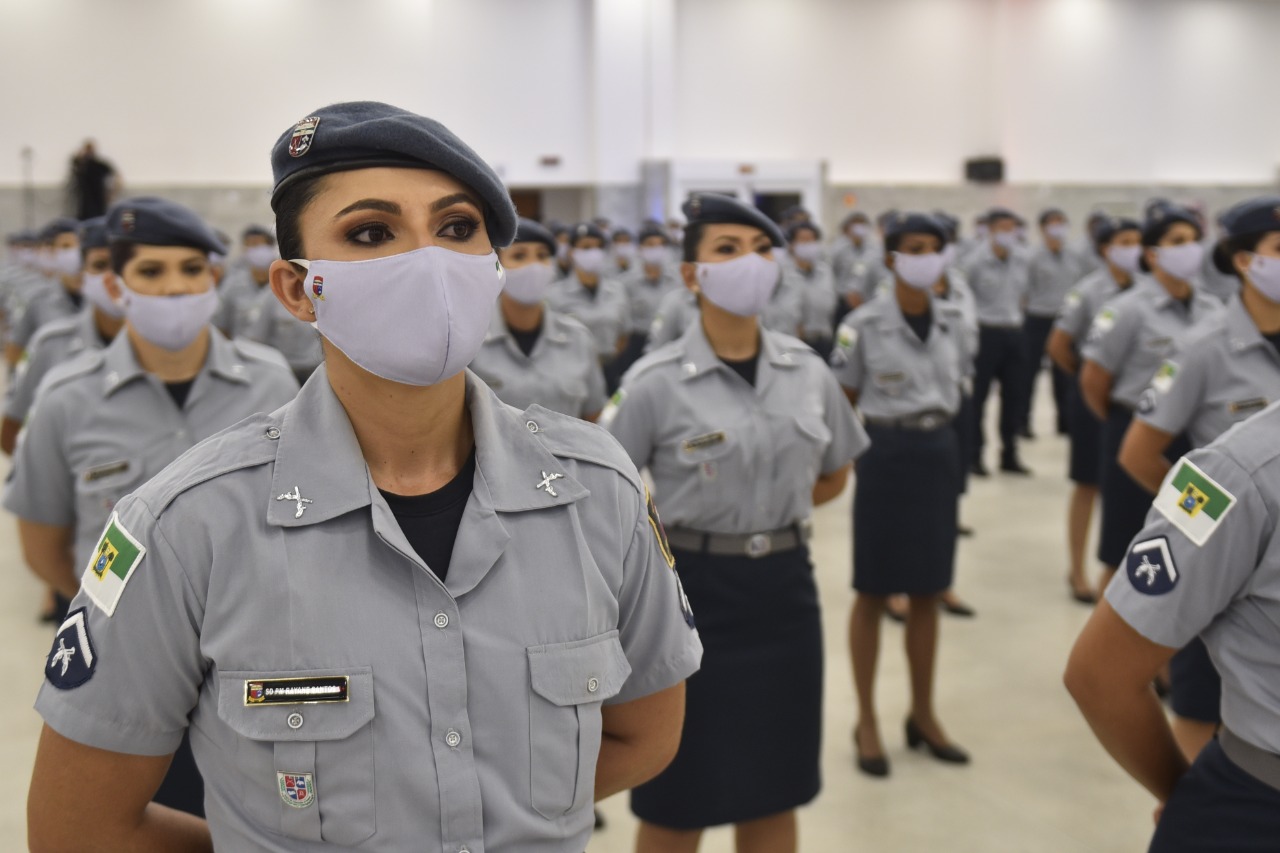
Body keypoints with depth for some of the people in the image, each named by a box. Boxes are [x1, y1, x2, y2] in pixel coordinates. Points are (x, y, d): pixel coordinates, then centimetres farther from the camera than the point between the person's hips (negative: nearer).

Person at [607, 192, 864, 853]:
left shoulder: (809, 373, 1)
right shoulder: (656, 382, -12)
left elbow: (833, 477, 15)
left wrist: (769, 516, 6)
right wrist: (675, 534, -4)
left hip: (783, 588, 4)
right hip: (693, 591, -4)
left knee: (774, 793, 15)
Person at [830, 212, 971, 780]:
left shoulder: (953, 321, 5)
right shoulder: (864, 324, -10)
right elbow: (841, 403, -3)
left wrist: (932, 427, 10)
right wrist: (891, 428, 2)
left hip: (940, 454, 5)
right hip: (887, 456, -4)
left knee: (927, 592, 13)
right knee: (874, 593, 5)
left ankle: (923, 714, 27)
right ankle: (867, 721, 17)